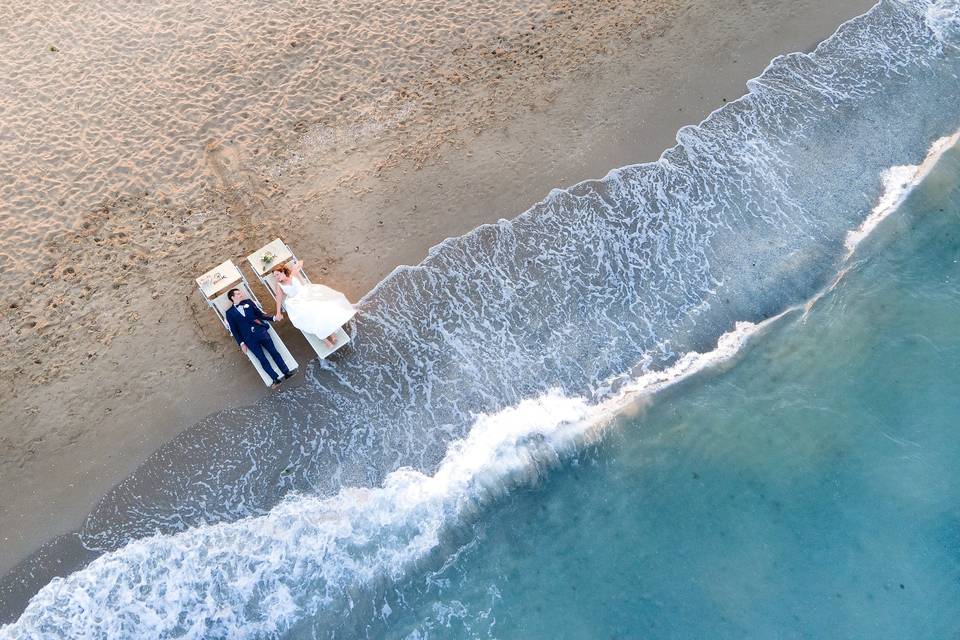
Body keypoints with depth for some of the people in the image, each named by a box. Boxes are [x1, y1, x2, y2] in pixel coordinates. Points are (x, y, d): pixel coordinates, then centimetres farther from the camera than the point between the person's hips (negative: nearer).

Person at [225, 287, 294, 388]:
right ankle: (276, 379, -10)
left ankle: (286, 372, -7)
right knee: (262, 359, -8)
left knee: (273, 351, -7)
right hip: (249, 338, -2)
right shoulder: (229, 313, 9)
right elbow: (234, 330, 5)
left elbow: (260, 314, 17)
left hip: (261, 331, 2)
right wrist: (241, 343, -4)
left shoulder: (248, 302, 17)